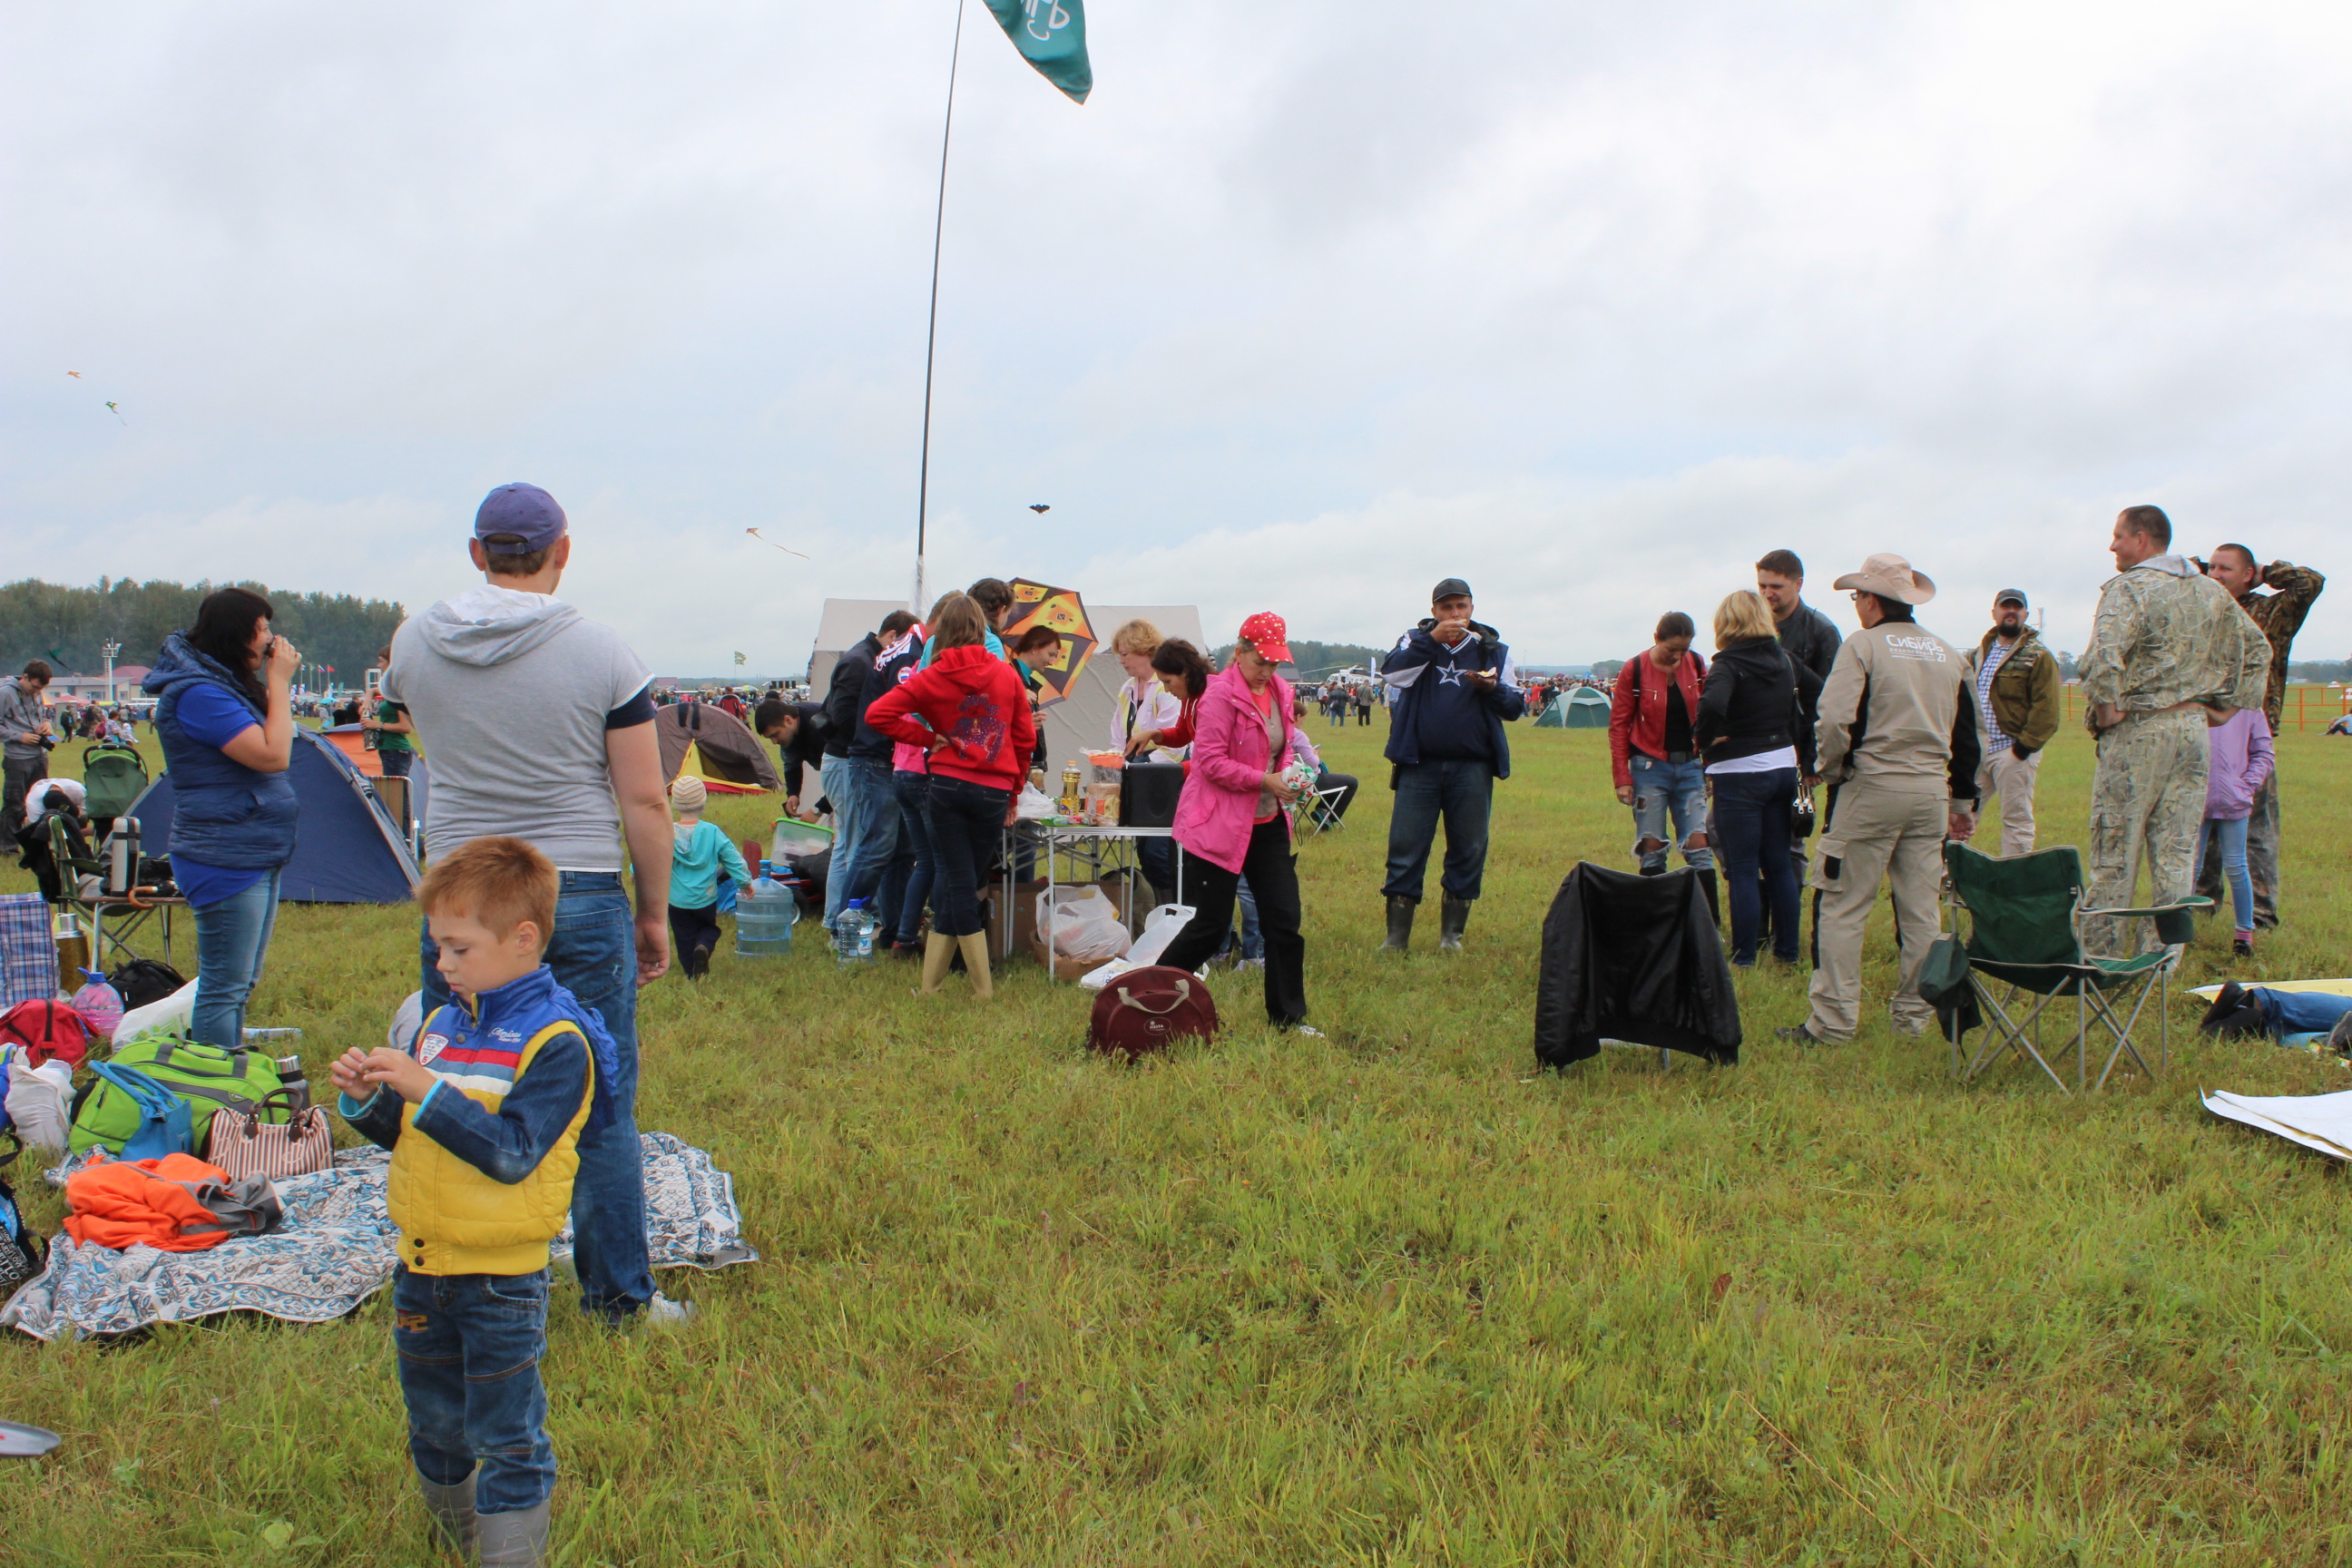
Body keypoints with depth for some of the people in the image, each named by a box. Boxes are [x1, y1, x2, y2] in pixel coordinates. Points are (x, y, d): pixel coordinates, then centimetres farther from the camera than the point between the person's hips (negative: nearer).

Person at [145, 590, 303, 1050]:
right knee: (223, 988, -5)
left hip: (257, 854, 11)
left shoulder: (225, 684, 13)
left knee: (241, 985, 16)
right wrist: (279, 682, -16)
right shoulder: (199, 694, -18)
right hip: (226, 859, -11)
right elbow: (273, 755, -22)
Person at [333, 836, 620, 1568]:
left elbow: (511, 1152, -26)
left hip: (501, 1279, -8)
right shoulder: (441, 1023, 6)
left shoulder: (555, 1041, -17)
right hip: (422, 1262, 8)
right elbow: (404, 1137, 15)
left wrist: (427, 1088, -29)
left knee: (506, 1439, 3)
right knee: (433, 1423, 23)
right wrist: (366, 1100, -5)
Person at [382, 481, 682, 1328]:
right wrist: (655, 914, 3)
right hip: (581, 899, -2)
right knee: (600, 1111, 7)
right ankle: (619, 1297, 16)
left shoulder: (415, 643, 2)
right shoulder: (603, 654, -8)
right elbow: (644, 800, -6)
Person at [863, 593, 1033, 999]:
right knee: (963, 881, 10)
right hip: (994, 792, 1)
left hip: (948, 784, -1)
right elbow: (1025, 738, 7)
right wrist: (1013, 791, 17)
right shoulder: (1007, 675, 2)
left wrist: (927, 737, 2)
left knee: (955, 884, 4)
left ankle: (982, 988, 4)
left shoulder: (932, 677, -2)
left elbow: (877, 714, -8)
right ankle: (932, 982, 13)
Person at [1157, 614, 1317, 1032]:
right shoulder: (1220, 695, -16)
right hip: (1219, 825, -7)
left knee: (1284, 919, 5)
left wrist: (1289, 775, 1)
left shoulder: (1280, 692, 7)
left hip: (1268, 823, 7)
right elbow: (1211, 762, -19)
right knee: (1211, 925, -1)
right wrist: (1264, 781, -23)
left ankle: (1288, 1016, 16)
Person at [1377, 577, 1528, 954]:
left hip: (1472, 768, 1)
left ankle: (1452, 933, 18)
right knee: (1405, 850, -2)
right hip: (1420, 764, -1)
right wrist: (1432, 640, -20)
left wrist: (1492, 688, -14)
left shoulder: (1493, 650, 9)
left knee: (1468, 851, 6)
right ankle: (1396, 935, 4)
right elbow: (1392, 673, -13)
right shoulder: (1417, 640, 6)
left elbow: (1515, 706, 6)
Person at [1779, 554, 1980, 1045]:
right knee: (1920, 909, 11)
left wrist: (1831, 769, 1)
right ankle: (1914, 1014, 15)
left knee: (1843, 907, -1)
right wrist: (1963, 803, 26)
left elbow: (1836, 720, -18)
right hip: (1931, 792, 6)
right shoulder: (1948, 655, 13)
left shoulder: (1862, 645, -6)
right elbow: (1967, 734, 18)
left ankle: (1834, 1020, -2)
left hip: (1872, 788, -6)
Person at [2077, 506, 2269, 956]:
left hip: (2137, 730, -6)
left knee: (2115, 856, 1)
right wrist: (2229, 704, 19)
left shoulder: (2129, 587, -10)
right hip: (2195, 728, 6)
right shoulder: (2212, 592, 12)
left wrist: (2105, 709, -14)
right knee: (2176, 855, 8)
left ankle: (2100, 959, 5)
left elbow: (2103, 657, -26)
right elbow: (2258, 651, 21)